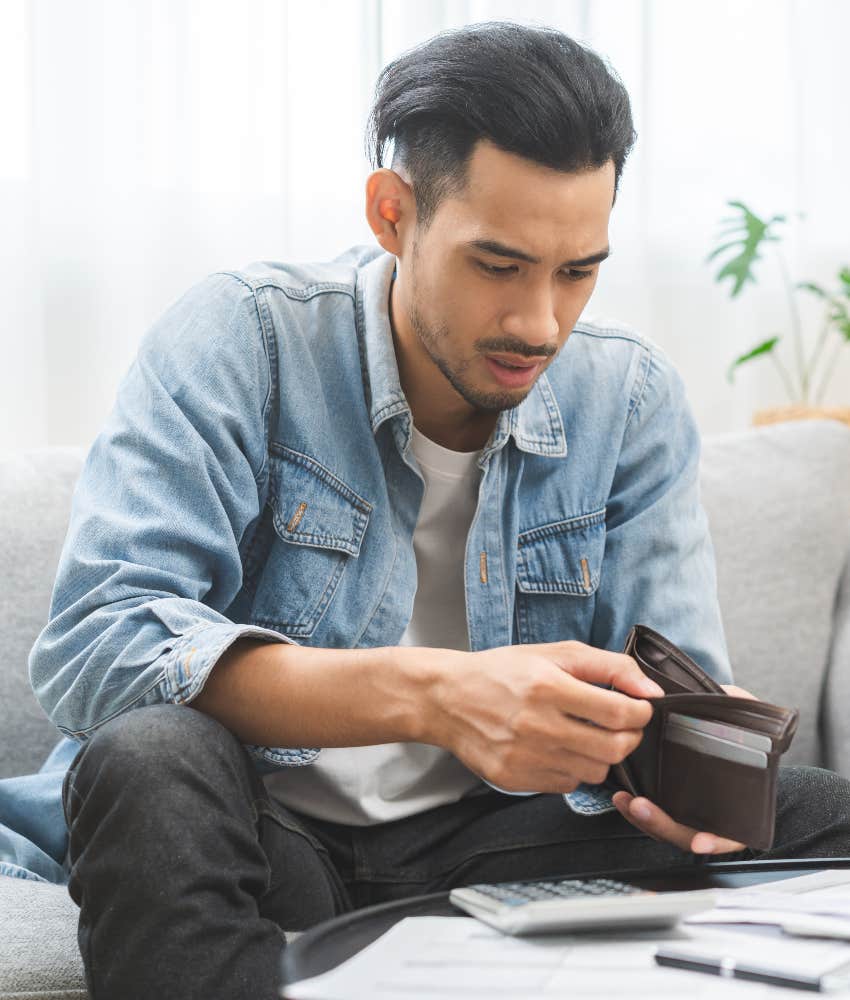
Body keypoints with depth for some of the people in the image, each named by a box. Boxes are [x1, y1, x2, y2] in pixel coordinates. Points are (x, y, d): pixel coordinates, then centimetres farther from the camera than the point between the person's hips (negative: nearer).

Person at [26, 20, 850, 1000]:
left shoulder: (631, 398, 2)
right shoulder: (242, 340, -11)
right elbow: (91, 643, -23)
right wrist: (430, 695, -35)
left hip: (494, 845, 3)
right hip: (266, 836, -3)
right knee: (151, 761, -35)